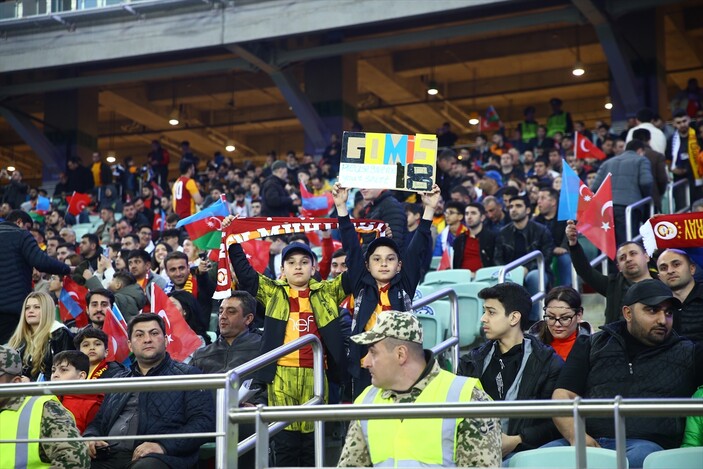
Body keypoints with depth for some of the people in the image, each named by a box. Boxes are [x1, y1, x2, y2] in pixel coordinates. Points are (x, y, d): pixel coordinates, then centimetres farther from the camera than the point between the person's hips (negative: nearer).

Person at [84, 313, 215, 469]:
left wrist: (164, 445, -17)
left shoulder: (188, 375, 10)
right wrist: (90, 438, 5)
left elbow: (204, 421, -2)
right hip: (110, 457, 5)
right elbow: (98, 421, 31)